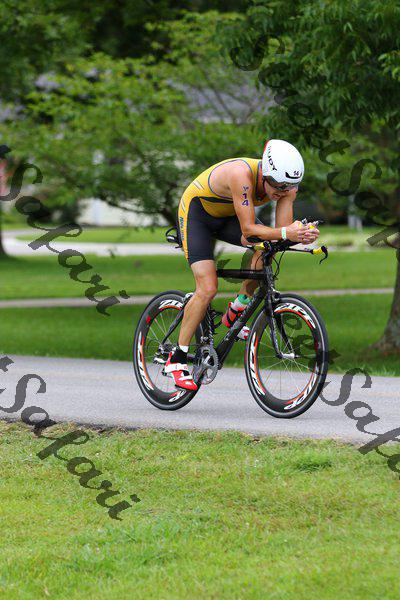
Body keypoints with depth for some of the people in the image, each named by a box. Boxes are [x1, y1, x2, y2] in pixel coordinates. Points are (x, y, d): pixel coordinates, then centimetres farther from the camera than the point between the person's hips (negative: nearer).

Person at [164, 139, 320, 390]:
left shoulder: (286, 183, -20)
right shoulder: (241, 175, -39)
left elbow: (283, 228, -22)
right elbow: (248, 230, -40)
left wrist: (301, 234, -43)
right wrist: (285, 233, -53)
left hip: (227, 218, 6)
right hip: (195, 214, -6)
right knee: (208, 289, -19)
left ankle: (236, 311, -3)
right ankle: (176, 360, -7)